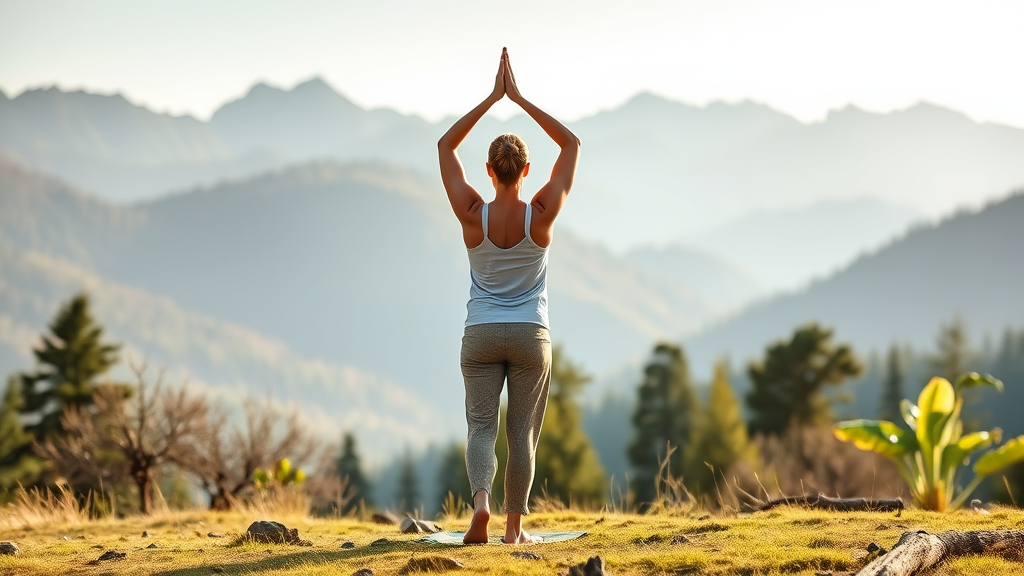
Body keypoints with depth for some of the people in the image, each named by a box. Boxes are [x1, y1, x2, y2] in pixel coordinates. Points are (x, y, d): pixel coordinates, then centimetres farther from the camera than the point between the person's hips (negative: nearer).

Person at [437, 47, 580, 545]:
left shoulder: (472, 214, -10)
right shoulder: (542, 214, -11)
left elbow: (446, 145, 2)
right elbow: (571, 144, -2)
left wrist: (491, 98, 1)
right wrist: (518, 98, -4)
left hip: (480, 335, 0)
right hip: (530, 335, 0)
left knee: (481, 424, 2)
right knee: (522, 430, 6)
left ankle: (480, 499, -24)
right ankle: (514, 528, 8)